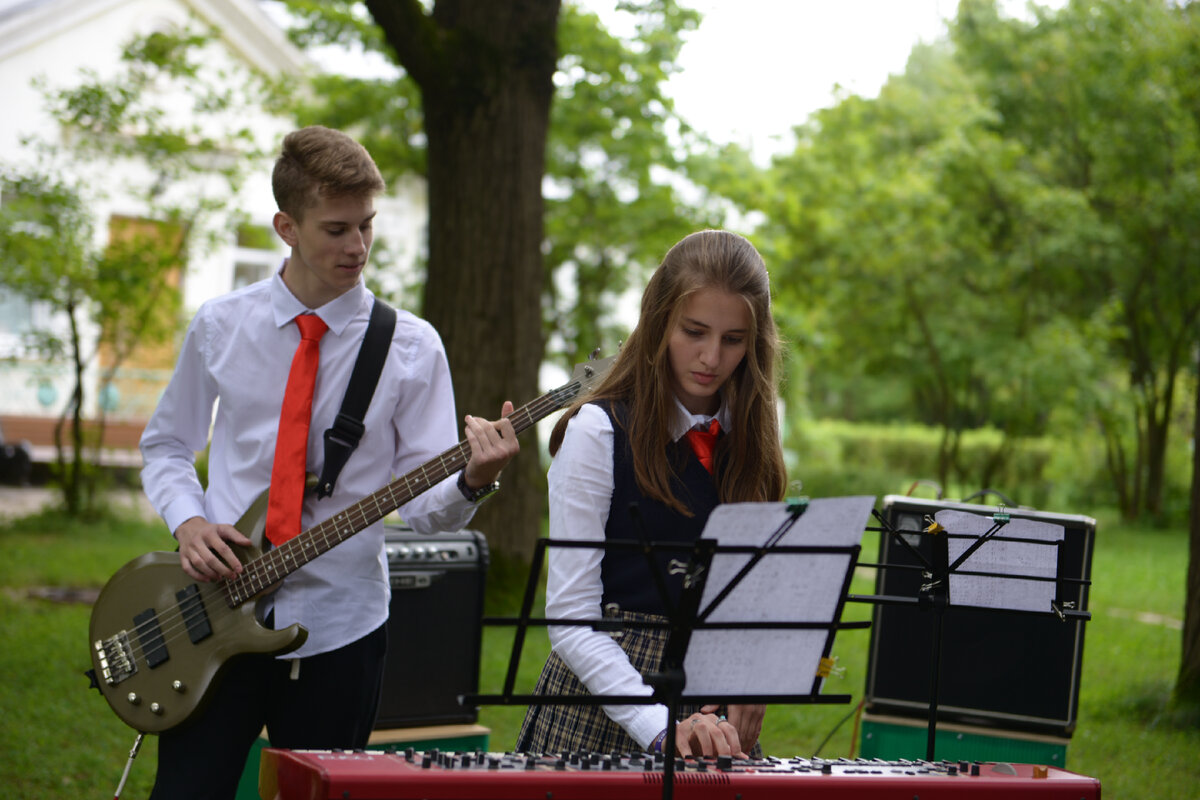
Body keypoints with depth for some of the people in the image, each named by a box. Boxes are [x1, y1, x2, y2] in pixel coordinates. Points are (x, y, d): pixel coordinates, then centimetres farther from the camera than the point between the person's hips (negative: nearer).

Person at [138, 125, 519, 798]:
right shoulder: (220, 328, 3)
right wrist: (187, 521, -6)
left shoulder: (410, 348, -2)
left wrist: (472, 479, -26)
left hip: (339, 624, 0)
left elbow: (425, 505, -4)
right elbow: (166, 445, 14)